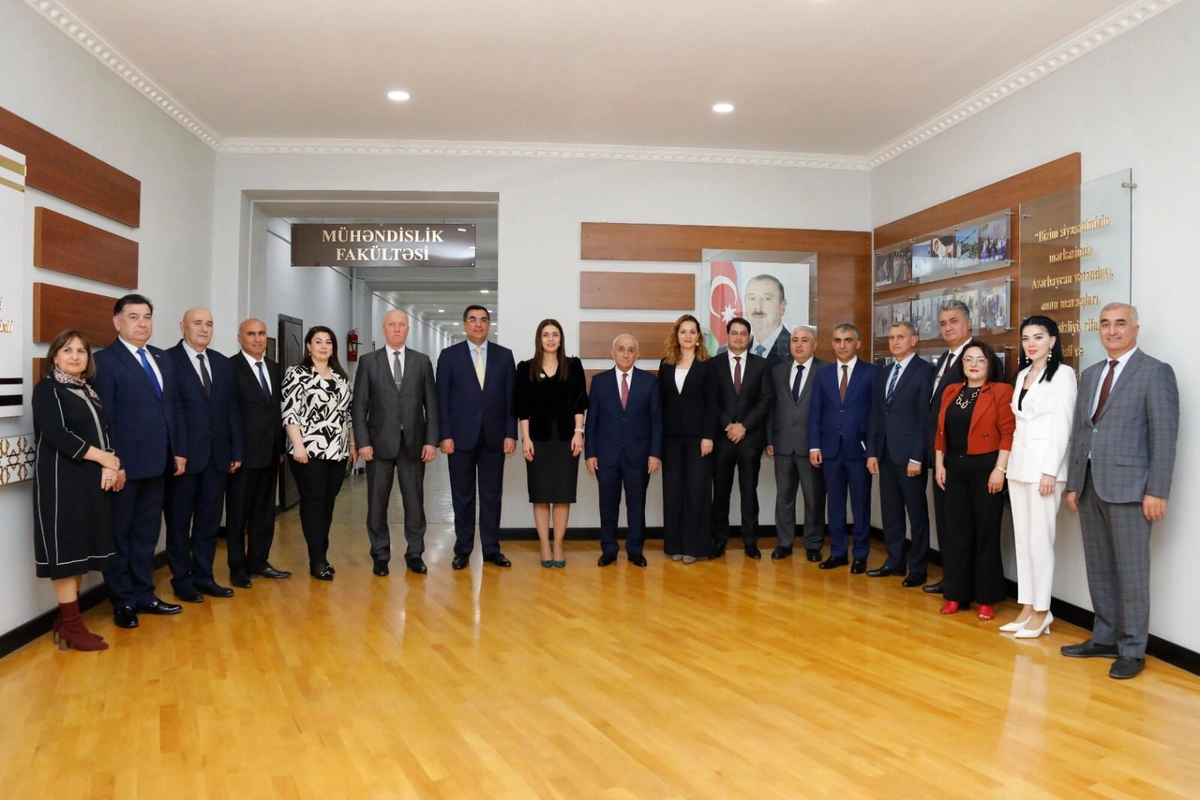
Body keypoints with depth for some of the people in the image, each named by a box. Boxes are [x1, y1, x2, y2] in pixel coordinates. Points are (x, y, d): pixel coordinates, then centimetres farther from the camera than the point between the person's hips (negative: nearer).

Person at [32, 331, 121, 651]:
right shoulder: (47, 388, -4)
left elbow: (104, 431, 12)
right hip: (62, 480, -7)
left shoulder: (89, 391, 16)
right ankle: (71, 626, 2)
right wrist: (103, 458, -12)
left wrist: (109, 465, -7)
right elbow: (57, 435, -15)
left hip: (92, 480, 7)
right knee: (65, 549, -4)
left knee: (81, 549, 8)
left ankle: (66, 620, 16)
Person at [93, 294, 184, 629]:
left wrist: (179, 450, 8)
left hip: (157, 463, 6)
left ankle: (144, 595, 26)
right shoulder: (105, 361, -7)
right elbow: (103, 418, -13)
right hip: (125, 465, -6)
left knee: (147, 533, 15)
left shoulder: (162, 359, 13)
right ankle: (123, 602, 18)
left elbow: (174, 407, 14)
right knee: (119, 536, 8)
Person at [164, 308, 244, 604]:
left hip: (217, 455, 5)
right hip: (184, 455, -5)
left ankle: (203, 576, 23)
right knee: (179, 522, 8)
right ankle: (182, 580, 20)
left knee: (209, 520, 12)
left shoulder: (222, 363, 11)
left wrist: (237, 450, 6)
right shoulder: (167, 360, -7)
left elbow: (232, 408, 10)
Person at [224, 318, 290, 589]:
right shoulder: (230, 367, -9)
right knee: (238, 512, 6)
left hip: (270, 452, 6)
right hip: (244, 452, -6)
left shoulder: (273, 368, 12)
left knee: (264, 512, 14)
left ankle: (258, 561, 25)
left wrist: (280, 446, 9)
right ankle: (238, 567, 17)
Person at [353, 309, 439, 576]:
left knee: (414, 501, 5)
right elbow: (360, 406, 1)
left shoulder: (422, 361, 7)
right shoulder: (368, 361, 4)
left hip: (414, 441, 1)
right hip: (380, 442, 0)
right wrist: (362, 442, -7)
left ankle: (415, 554, 16)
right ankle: (380, 555, 17)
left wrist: (431, 440, -3)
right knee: (377, 502, 5)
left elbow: (431, 404, 4)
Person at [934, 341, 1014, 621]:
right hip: (955, 468, 5)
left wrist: (999, 469, -16)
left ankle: (987, 598, 13)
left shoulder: (1001, 391, -5)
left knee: (986, 532, 3)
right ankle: (957, 594, 17)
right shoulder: (951, 392, 11)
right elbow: (941, 430, 12)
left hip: (986, 468, -5)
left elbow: (1008, 432, -11)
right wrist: (939, 465, 7)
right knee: (957, 531, 8)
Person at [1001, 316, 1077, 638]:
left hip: (1044, 463, -7)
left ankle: (1041, 611, 8)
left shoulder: (1062, 374, -7)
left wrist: (1050, 471, -17)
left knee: (1040, 539, -2)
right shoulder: (1022, 374, 14)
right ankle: (1027, 607, 17)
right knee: (1022, 538, 9)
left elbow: (1062, 425, -12)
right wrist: (1008, 463, 10)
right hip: (1018, 462, 7)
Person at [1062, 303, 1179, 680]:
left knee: (1131, 571, 1)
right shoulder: (1090, 375, 15)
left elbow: (1164, 435, -9)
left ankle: (1132, 650, 11)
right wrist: (1073, 483, 11)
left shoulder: (1156, 372, -3)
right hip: (1090, 487, 6)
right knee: (1099, 569, 12)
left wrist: (1156, 491, -14)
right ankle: (1104, 638, 23)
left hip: (1128, 487, -6)